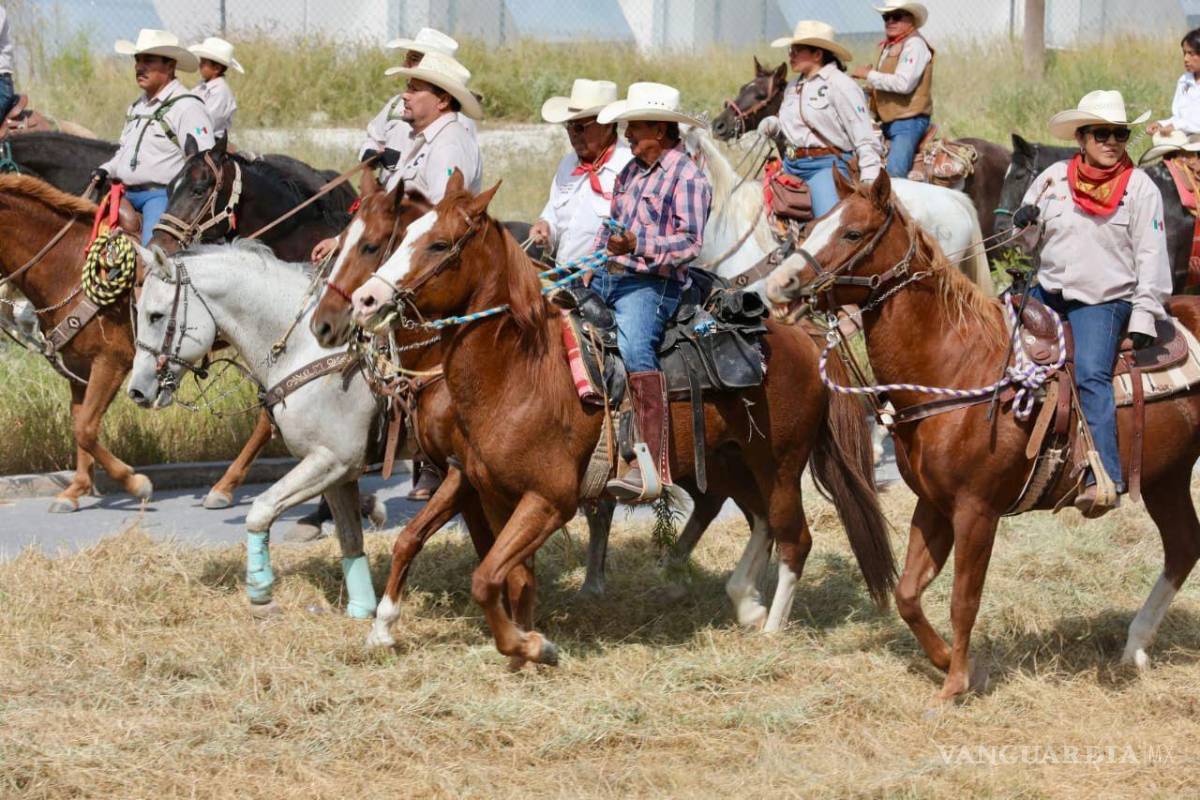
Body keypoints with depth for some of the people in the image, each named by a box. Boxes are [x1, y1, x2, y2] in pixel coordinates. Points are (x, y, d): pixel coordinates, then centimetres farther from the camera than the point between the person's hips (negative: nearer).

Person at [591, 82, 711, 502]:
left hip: (650, 284, -9)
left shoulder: (687, 177, -6)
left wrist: (638, 244, -27)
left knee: (634, 349, -31)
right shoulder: (631, 171, 19)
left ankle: (651, 468, -36)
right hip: (606, 279, 10)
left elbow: (689, 242, -15)